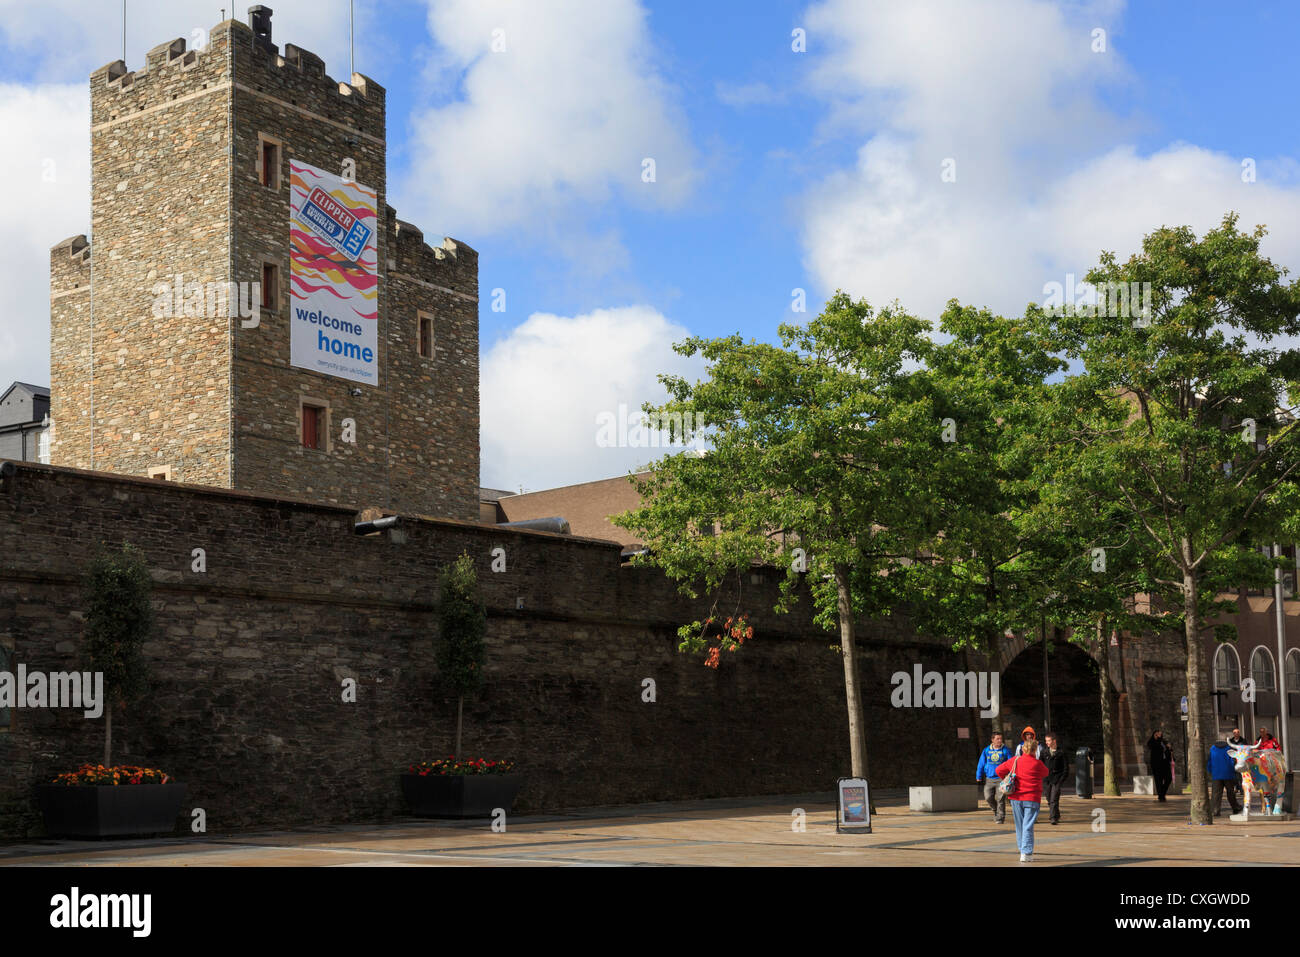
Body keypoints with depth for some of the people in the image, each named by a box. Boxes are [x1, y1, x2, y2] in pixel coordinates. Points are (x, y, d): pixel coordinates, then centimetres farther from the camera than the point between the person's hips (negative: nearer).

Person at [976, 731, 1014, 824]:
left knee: (1000, 798, -6)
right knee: (988, 797, -1)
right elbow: (981, 764, 11)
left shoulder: (1006, 750, 1)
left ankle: (1000, 817, 4)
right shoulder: (986, 751, 8)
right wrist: (978, 777, 8)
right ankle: (995, 809, 28)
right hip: (989, 779, 3)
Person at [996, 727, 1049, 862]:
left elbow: (999, 770, 3)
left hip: (1016, 798, 4)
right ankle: (1026, 853, -11)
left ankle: (1022, 850, 19)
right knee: (1028, 826, -4)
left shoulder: (1014, 760, 1)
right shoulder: (1037, 764, -8)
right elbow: (1045, 773, 11)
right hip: (1032, 798, -4)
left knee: (1019, 826, 14)